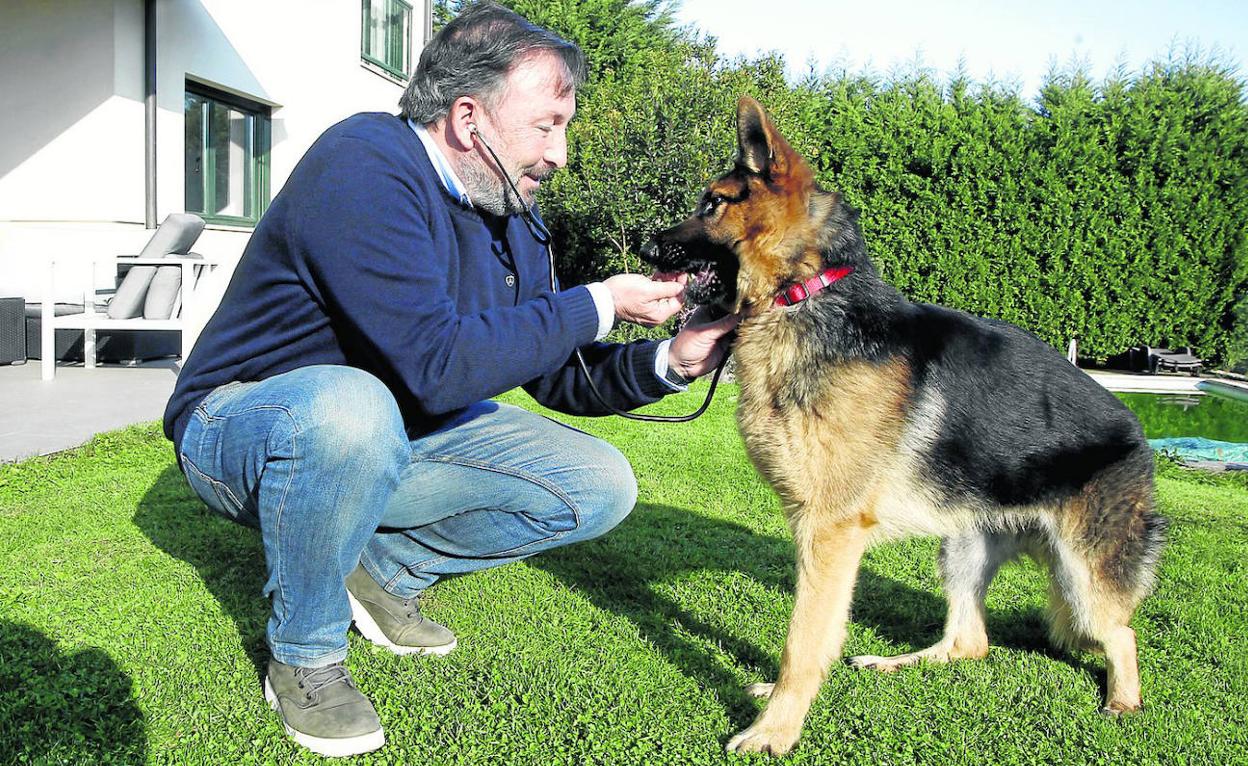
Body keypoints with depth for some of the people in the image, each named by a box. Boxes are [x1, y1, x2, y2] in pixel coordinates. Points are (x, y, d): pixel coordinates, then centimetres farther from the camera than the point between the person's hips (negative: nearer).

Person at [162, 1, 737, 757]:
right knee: (352, 408, -43)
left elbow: (557, 377, 4)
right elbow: (438, 365, -34)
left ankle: (384, 569, 8)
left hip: (390, 438, 7)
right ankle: (304, 654, -14)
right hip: (242, 429, -6)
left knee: (599, 486, -4)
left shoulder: (512, 218, 0)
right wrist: (597, 305, -25)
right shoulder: (363, 166, -25)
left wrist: (666, 361, -14)